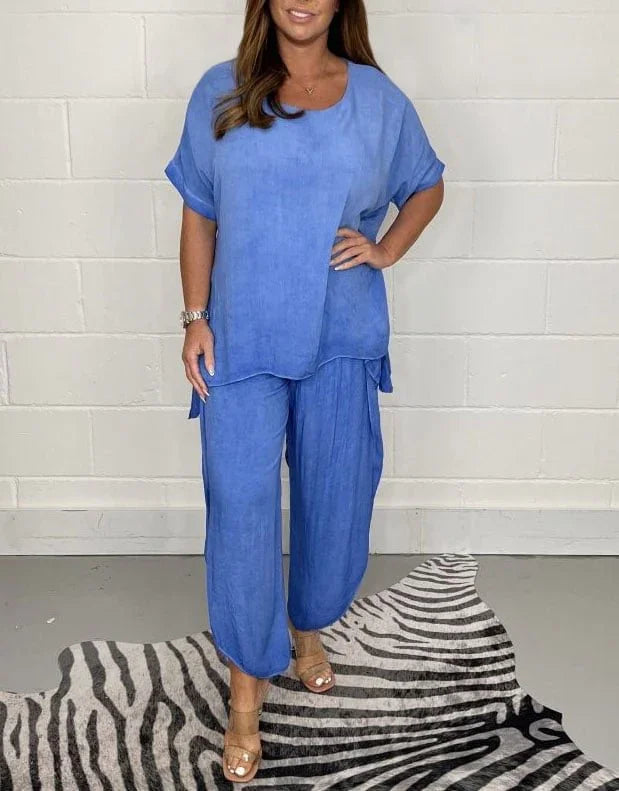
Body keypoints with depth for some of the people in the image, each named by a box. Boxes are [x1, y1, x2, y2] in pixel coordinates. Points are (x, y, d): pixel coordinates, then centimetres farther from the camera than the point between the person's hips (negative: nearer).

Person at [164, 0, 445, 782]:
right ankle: (247, 687, 16)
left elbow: (428, 186, 16)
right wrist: (195, 319, -3)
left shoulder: (379, 98, 2)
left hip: (342, 340, 2)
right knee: (240, 507, -2)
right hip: (243, 339, -1)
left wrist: (386, 249, -1)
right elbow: (199, 215, 3)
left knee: (335, 498, 12)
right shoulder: (219, 94, 0)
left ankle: (308, 626, 40)